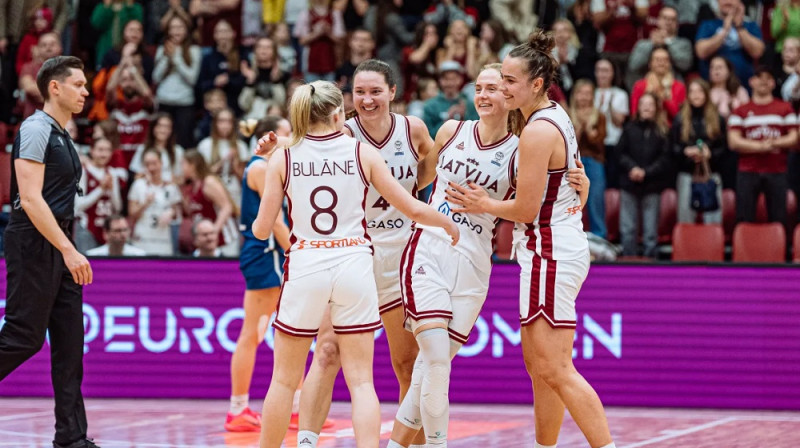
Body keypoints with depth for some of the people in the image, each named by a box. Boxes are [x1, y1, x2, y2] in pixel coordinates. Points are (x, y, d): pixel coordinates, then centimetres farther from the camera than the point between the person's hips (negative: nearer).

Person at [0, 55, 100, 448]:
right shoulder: (36, 129, -12)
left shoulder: (61, 135, 17)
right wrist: (69, 251, -24)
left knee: (69, 342, 5)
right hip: (33, 243, -9)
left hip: (58, 247, 9)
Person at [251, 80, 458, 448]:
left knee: (284, 379, 11)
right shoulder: (363, 153, 2)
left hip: (304, 266, 0)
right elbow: (412, 209, 4)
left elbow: (262, 230, 2)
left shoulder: (283, 159, 1)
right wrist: (449, 224, 23)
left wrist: (255, 225, 26)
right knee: (361, 380, 2)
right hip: (354, 266, 0)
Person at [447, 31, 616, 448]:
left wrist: (484, 205, 0)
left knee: (554, 370, -11)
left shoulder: (538, 132, -18)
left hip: (550, 255, -10)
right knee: (537, 365, 15)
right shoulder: (557, 117, 11)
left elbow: (526, 209, -17)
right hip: (564, 246, 10)